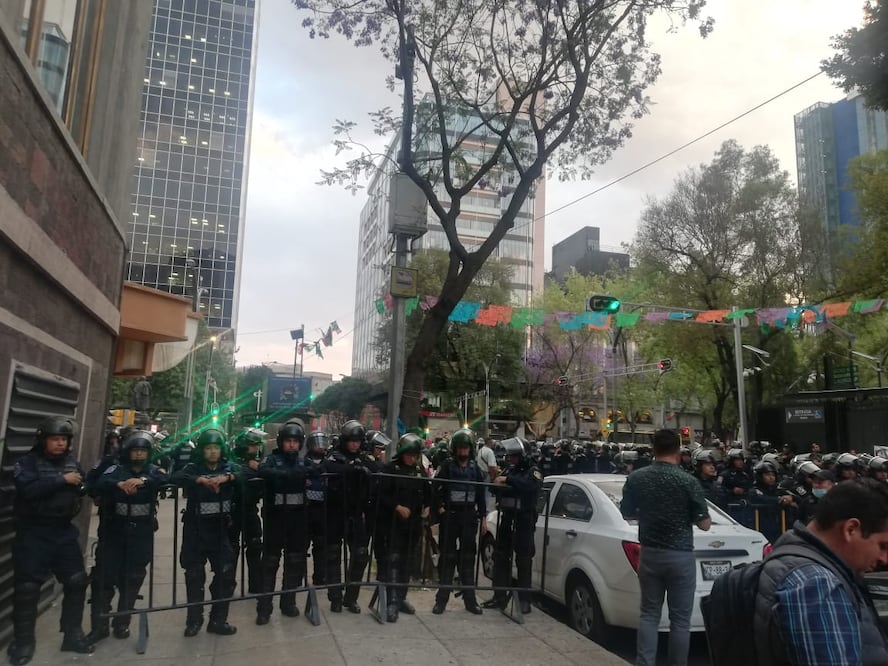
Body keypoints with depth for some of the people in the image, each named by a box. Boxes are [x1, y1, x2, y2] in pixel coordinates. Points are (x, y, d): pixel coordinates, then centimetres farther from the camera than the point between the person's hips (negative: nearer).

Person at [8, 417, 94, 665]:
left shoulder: (71, 461, 8)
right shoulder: (28, 462, -8)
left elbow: (82, 487, 18)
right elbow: (28, 490, -25)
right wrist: (62, 480, -25)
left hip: (64, 531, 5)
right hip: (33, 532, -5)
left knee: (77, 581, 8)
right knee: (27, 586, -1)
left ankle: (73, 635, 23)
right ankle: (23, 642, 18)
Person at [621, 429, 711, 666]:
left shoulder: (635, 478, -2)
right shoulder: (688, 481, -13)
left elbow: (626, 513, 10)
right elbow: (704, 524, -8)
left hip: (649, 553, 3)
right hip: (680, 555, -3)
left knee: (649, 613, 12)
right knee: (680, 618, 8)